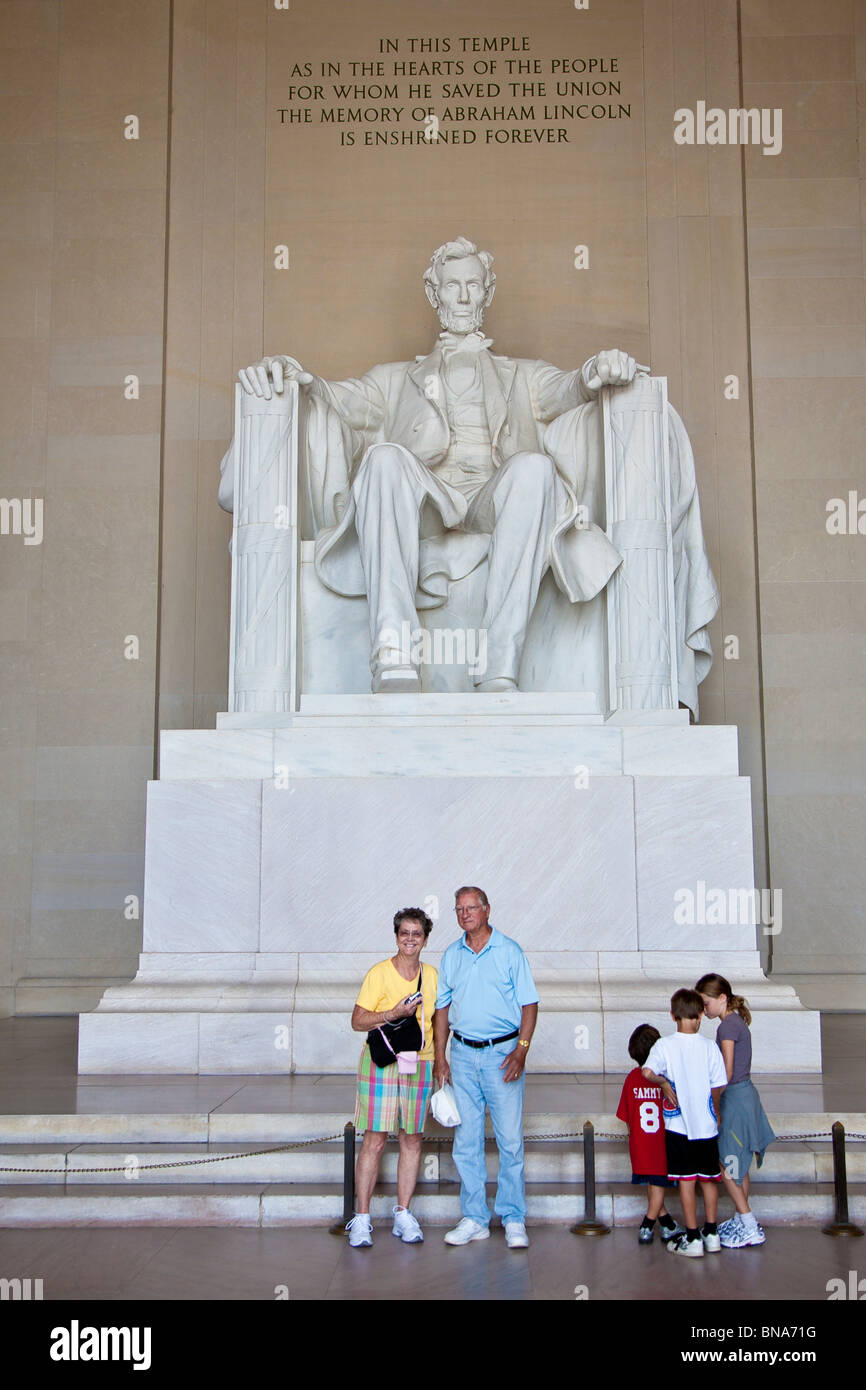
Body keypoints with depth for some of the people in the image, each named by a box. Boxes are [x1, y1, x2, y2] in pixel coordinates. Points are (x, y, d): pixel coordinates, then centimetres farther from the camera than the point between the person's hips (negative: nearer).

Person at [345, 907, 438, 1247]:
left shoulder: (432, 975, 9)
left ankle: (403, 1214, 17)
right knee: (374, 1140, -4)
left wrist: (439, 1061, 12)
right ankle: (361, 1218, 4)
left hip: (419, 1064, 4)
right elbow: (357, 1021, -5)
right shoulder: (378, 974, -5)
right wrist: (392, 1014, -19)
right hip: (381, 1063, -4)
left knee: (412, 1140, 6)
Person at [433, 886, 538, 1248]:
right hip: (463, 1055, 4)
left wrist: (521, 1049, -13)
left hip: (502, 1053, -4)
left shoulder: (510, 951, 0)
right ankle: (474, 1218, 14)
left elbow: (529, 1004, -2)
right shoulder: (451, 956, 11)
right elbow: (442, 1007, 14)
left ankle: (514, 1219, 7)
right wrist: (439, 1057, 7)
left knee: (510, 1140, -2)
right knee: (466, 1141, 6)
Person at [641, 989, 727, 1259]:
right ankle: (711, 1233, 22)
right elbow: (718, 1087, 0)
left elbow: (647, 1072, -22)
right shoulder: (709, 1047, -4)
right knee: (709, 1178, 15)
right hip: (707, 1125, 2)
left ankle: (692, 1238, 6)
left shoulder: (664, 1045, -9)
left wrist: (664, 1083, -4)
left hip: (678, 1125, -2)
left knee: (685, 1180, 4)